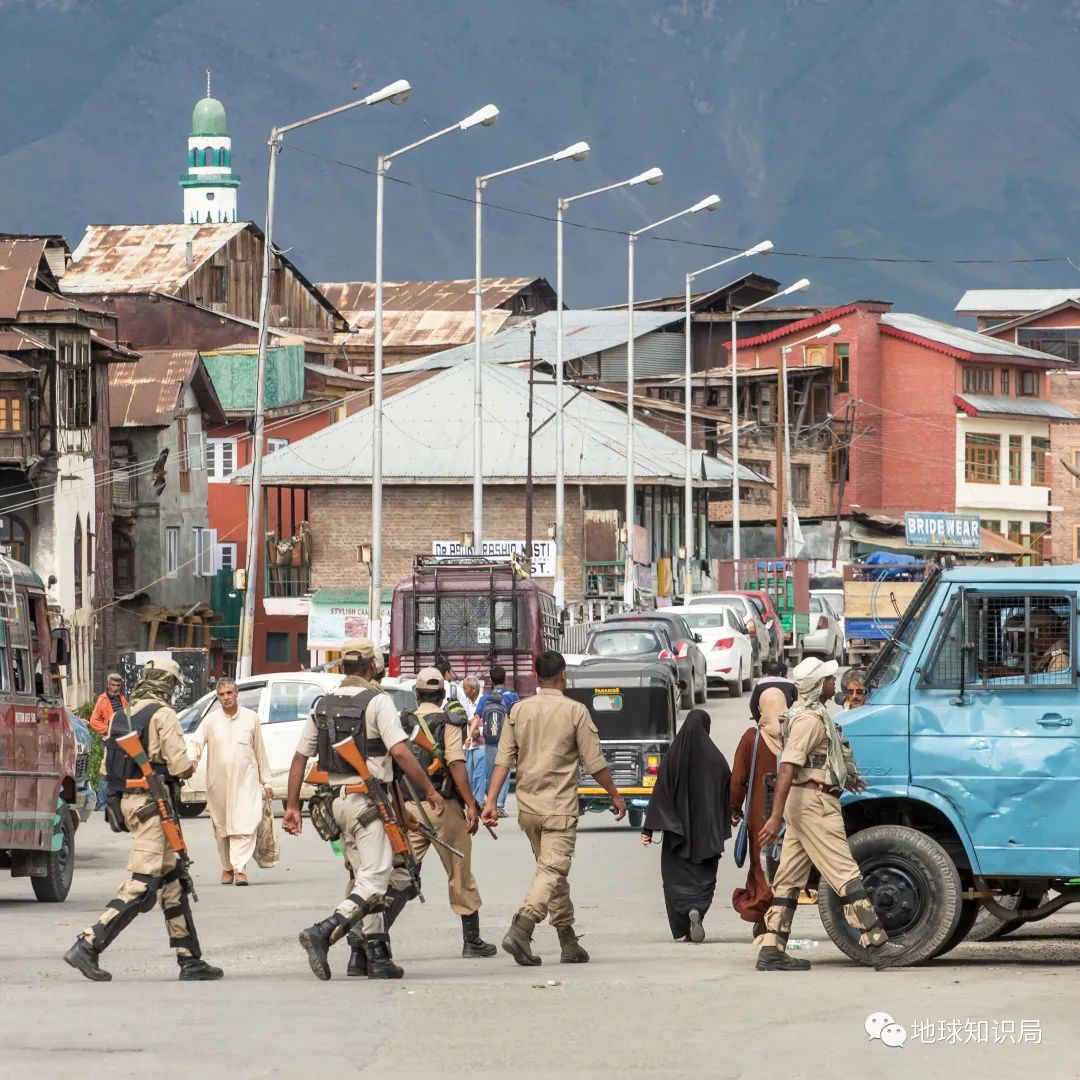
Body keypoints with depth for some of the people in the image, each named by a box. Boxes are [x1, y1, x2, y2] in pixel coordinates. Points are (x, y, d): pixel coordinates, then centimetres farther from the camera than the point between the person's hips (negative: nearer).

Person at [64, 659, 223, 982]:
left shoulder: (123, 716, 13)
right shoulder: (162, 715, -11)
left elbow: (108, 765, 15)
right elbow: (180, 767, -15)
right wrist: (190, 767, 7)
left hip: (126, 799, 9)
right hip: (151, 804, -9)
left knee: (173, 882, 13)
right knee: (142, 887, -10)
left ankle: (190, 960, 15)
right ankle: (88, 945, -17)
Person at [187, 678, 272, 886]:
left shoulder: (251, 718, 7)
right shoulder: (211, 720, 4)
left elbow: (260, 751, 12)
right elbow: (196, 741, -6)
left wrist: (266, 782, 13)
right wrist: (192, 760, -28)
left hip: (245, 780, -1)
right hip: (218, 781, 1)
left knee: (244, 825, -14)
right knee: (221, 826, 7)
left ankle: (240, 868, -18)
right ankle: (227, 867, 21)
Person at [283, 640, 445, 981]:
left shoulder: (322, 705, 12)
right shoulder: (377, 701, -7)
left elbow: (300, 758, 11)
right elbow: (400, 751, -18)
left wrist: (292, 806, 15)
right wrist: (430, 790, -12)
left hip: (338, 800, 7)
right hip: (368, 799, -7)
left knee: (365, 880, 13)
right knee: (375, 880, -11)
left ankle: (377, 956, 11)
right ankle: (323, 933, -27)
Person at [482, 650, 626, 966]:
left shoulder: (519, 711, 5)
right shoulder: (575, 711, -6)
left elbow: (503, 760, 0)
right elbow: (595, 764, -4)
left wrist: (491, 801, 0)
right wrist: (615, 796, 9)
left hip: (527, 807, 5)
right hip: (559, 809, -5)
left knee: (553, 871, 15)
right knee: (552, 871, -9)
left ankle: (569, 944, 20)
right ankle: (521, 929, -30)